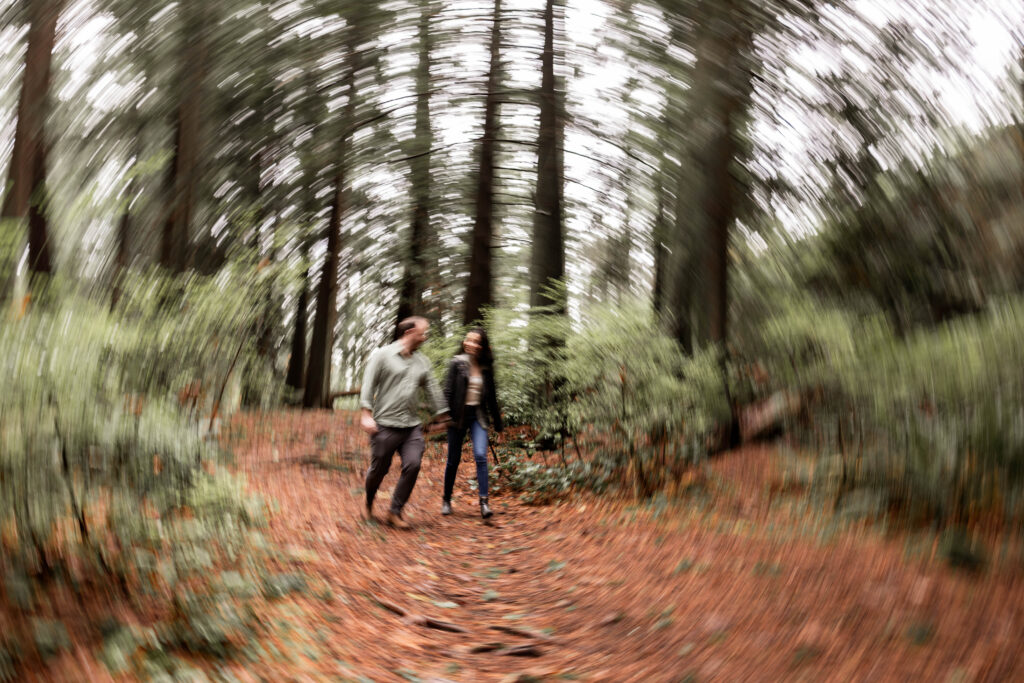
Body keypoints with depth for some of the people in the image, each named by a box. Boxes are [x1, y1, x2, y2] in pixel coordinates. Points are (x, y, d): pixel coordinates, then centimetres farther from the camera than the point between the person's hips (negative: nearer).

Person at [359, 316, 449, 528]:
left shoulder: (422, 361, 13)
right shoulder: (383, 355, -2)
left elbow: (432, 389, 18)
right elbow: (368, 385, -6)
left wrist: (441, 415, 16)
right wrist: (366, 414, -14)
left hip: (412, 427, 4)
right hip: (385, 425, -4)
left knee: (413, 465, -11)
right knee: (379, 469, 5)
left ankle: (395, 512, 3)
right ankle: (369, 504, 34)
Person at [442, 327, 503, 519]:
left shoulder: (486, 367, 6)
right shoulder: (457, 363, -3)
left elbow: (491, 395, 14)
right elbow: (448, 391, -5)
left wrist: (497, 422, 16)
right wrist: (446, 416, -13)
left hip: (478, 416, 2)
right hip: (459, 415, -2)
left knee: (480, 456, -13)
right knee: (453, 460, 7)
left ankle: (484, 502, -10)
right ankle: (446, 500, 24)